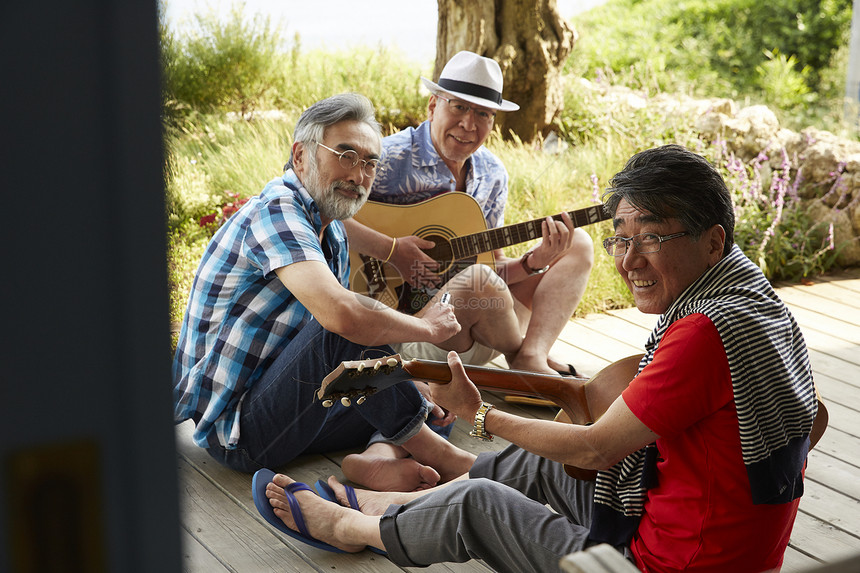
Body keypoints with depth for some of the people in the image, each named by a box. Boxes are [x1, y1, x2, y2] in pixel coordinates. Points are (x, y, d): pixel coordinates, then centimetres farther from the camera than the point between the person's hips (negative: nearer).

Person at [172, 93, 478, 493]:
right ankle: (432, 454, -16)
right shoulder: (276, 210, -19)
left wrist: (414, 399, -1)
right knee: (347, 323, -32)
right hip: (237, 429, -10)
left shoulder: (333, 234, 12)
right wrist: (427, 327, -20)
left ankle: (379, 456, -19)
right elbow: (340, 314, -37)